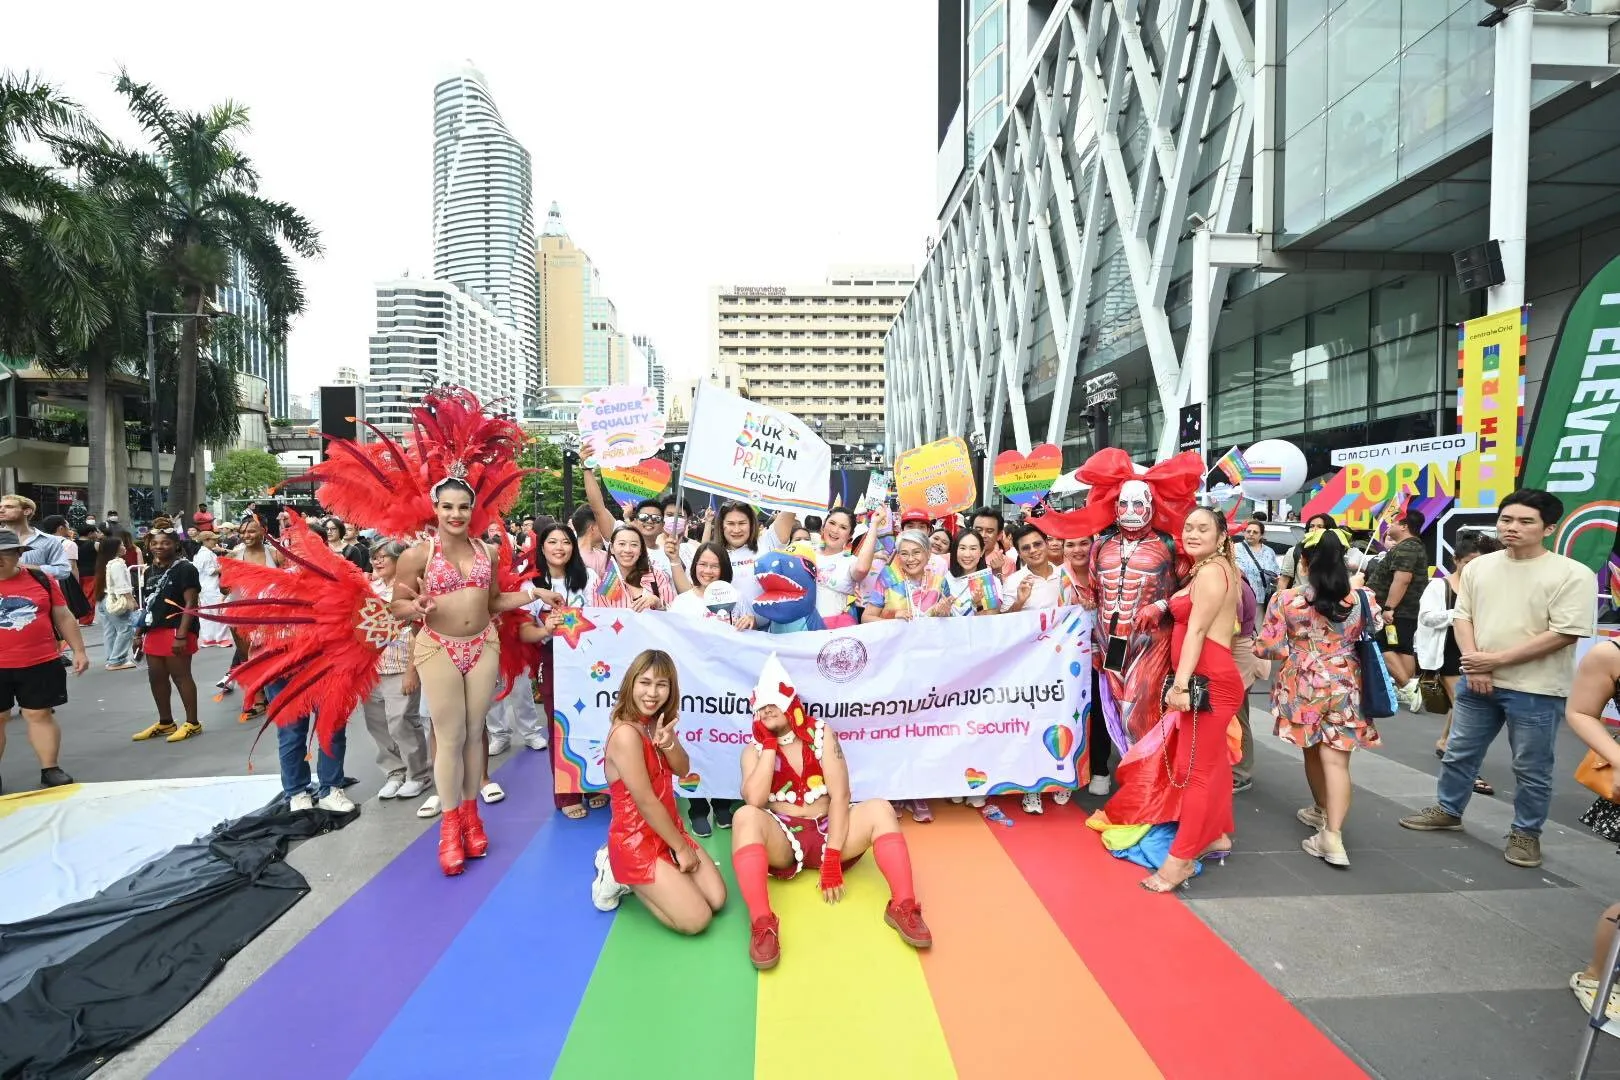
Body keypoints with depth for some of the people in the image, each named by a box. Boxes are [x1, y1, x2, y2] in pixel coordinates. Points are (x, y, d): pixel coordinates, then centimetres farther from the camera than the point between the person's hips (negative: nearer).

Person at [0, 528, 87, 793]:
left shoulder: (41, 579, 1)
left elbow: (63, 617, 7)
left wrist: (78, 650, 5)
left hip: (41, 663, 0)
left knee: (40, 715, 8)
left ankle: (50, 770, 15)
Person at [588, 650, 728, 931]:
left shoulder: (656, 724, 2)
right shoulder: (626, 733, -26)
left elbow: (682, 770, 2)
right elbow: (646, 802, -23)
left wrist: (669, 744, -20)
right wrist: (681, 847, -12)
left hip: (667, 831, 8)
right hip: (636, 843, -8)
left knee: (717, 899, 4)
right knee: (696, 920, -10)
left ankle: (635, 878, 15)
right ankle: (622, 877, 6)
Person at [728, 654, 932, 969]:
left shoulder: (821, 734, 0)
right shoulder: (754, 750, 1)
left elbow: (840, 796, -9)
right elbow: (754, 801, -19)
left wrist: (832, 859, -19)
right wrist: (770, 745, -14)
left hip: (829, 832, 1)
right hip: (782, 840, -1)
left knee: (880, 809, -24)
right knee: (745, 816, -32)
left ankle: (903, 907, -26)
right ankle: (762, 923, -39)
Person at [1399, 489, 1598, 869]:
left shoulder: (1572, 575, -9)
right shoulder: (1479, 567, 5)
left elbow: (1565, 633, -15)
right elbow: (1462, 617, 6)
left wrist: (1497, 660, -16)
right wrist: (1474, 665, -8)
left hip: (1535, 690, -4)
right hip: (1477, 682, 4)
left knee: (1531, 769, 8)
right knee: (1459, 753, 15)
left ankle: (1526, 833, 26)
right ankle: (1447, 810, 32)